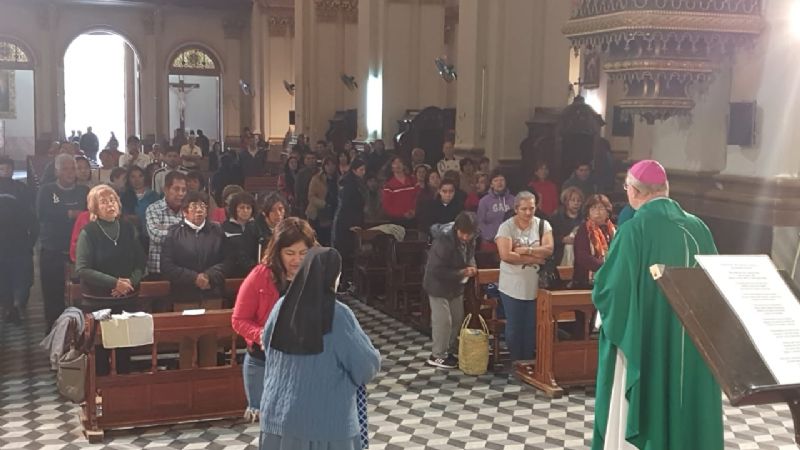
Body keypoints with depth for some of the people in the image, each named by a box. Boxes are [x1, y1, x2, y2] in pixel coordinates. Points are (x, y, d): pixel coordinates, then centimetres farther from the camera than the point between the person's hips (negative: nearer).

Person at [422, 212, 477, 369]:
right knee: (443, 321, -3)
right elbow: (436, 270, -29)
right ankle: (437, 356, 12)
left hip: (456, 285, 8)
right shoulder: (444, 241, -31)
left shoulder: (470, 239, -8)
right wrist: (461, 272, -30)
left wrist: (471, 267, -12)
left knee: (458, 319, 16)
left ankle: (451, 350, 33)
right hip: (438, 284, -8)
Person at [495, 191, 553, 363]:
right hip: (512, 286, -2)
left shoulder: (543, 225, 1)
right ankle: (515, 363, 23)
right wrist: (534, 258, -16)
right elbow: (506, 255, -19)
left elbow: (549, 250, -10)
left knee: (531, 327, 11)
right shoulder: (506, 227, -8)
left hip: (535, 286, 2)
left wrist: (524, 250, -18)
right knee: (514, 327, 8)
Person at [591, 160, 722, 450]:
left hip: (643, 343, -5)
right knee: (687, 406, 17)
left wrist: (601, 288, 5)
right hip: (694, 346, 6)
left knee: (630, 415, 7)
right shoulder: (698, 228, 1)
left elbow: (609, 290, -17)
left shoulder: (635, 229, -16)